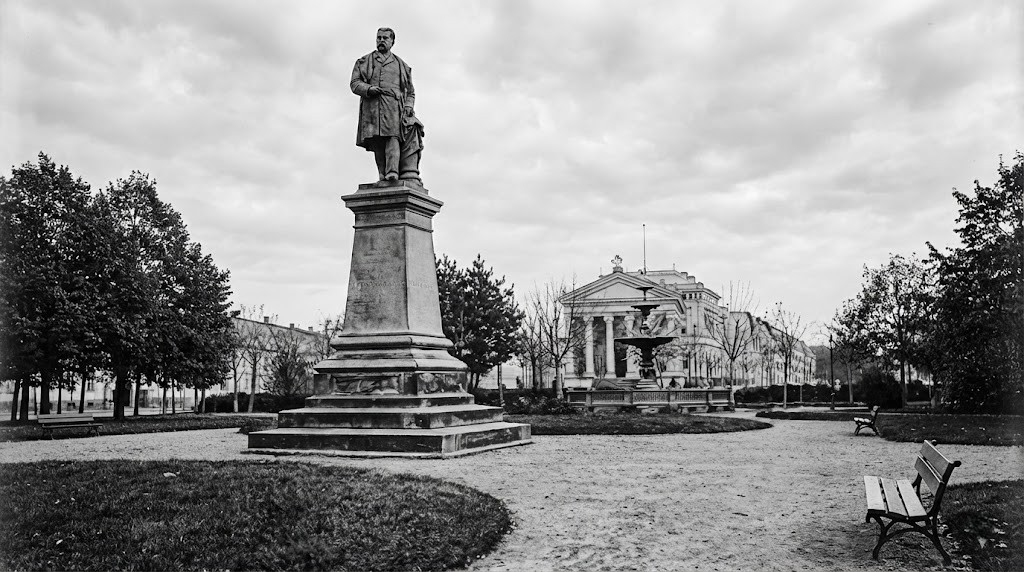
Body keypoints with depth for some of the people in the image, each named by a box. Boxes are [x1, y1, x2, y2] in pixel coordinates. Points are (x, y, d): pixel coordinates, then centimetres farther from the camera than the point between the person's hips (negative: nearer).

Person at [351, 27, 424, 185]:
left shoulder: (401, 65, 27)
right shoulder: (364, 62, 23)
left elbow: (410, 92, 25)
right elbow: (354, 83, 12)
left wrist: (408, 105, 5)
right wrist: (368, 89, -9)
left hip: (395, 107, -1)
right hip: (372, 106, 1)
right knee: (378, 143, -12)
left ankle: (410, 177, -34)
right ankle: (384, 176, -16)